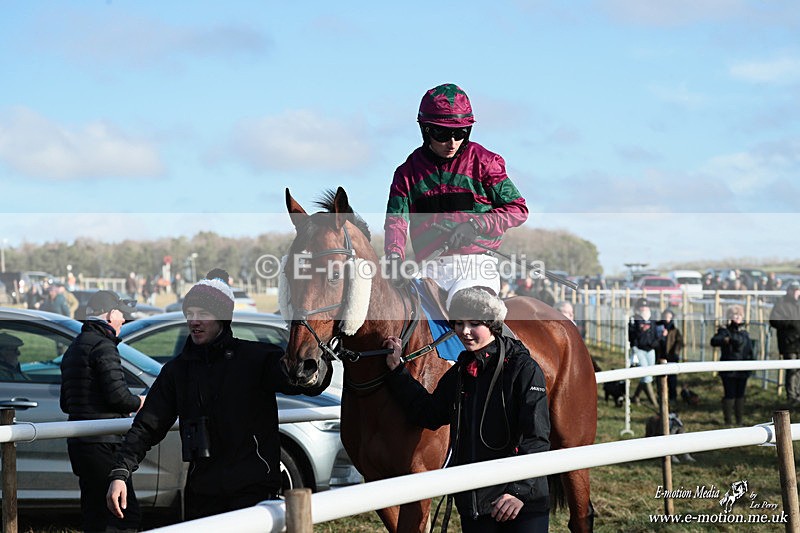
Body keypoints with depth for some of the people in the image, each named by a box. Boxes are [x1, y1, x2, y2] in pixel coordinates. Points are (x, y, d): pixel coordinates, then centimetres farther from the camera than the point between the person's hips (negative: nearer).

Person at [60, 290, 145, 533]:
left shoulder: (74, 348, 20)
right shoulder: (103, 346, -10)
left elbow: (66, 403, 25)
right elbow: (118, 395, -19)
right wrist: (139, 402, 1)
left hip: (78, 442, 10)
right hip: (103, 443, -10)